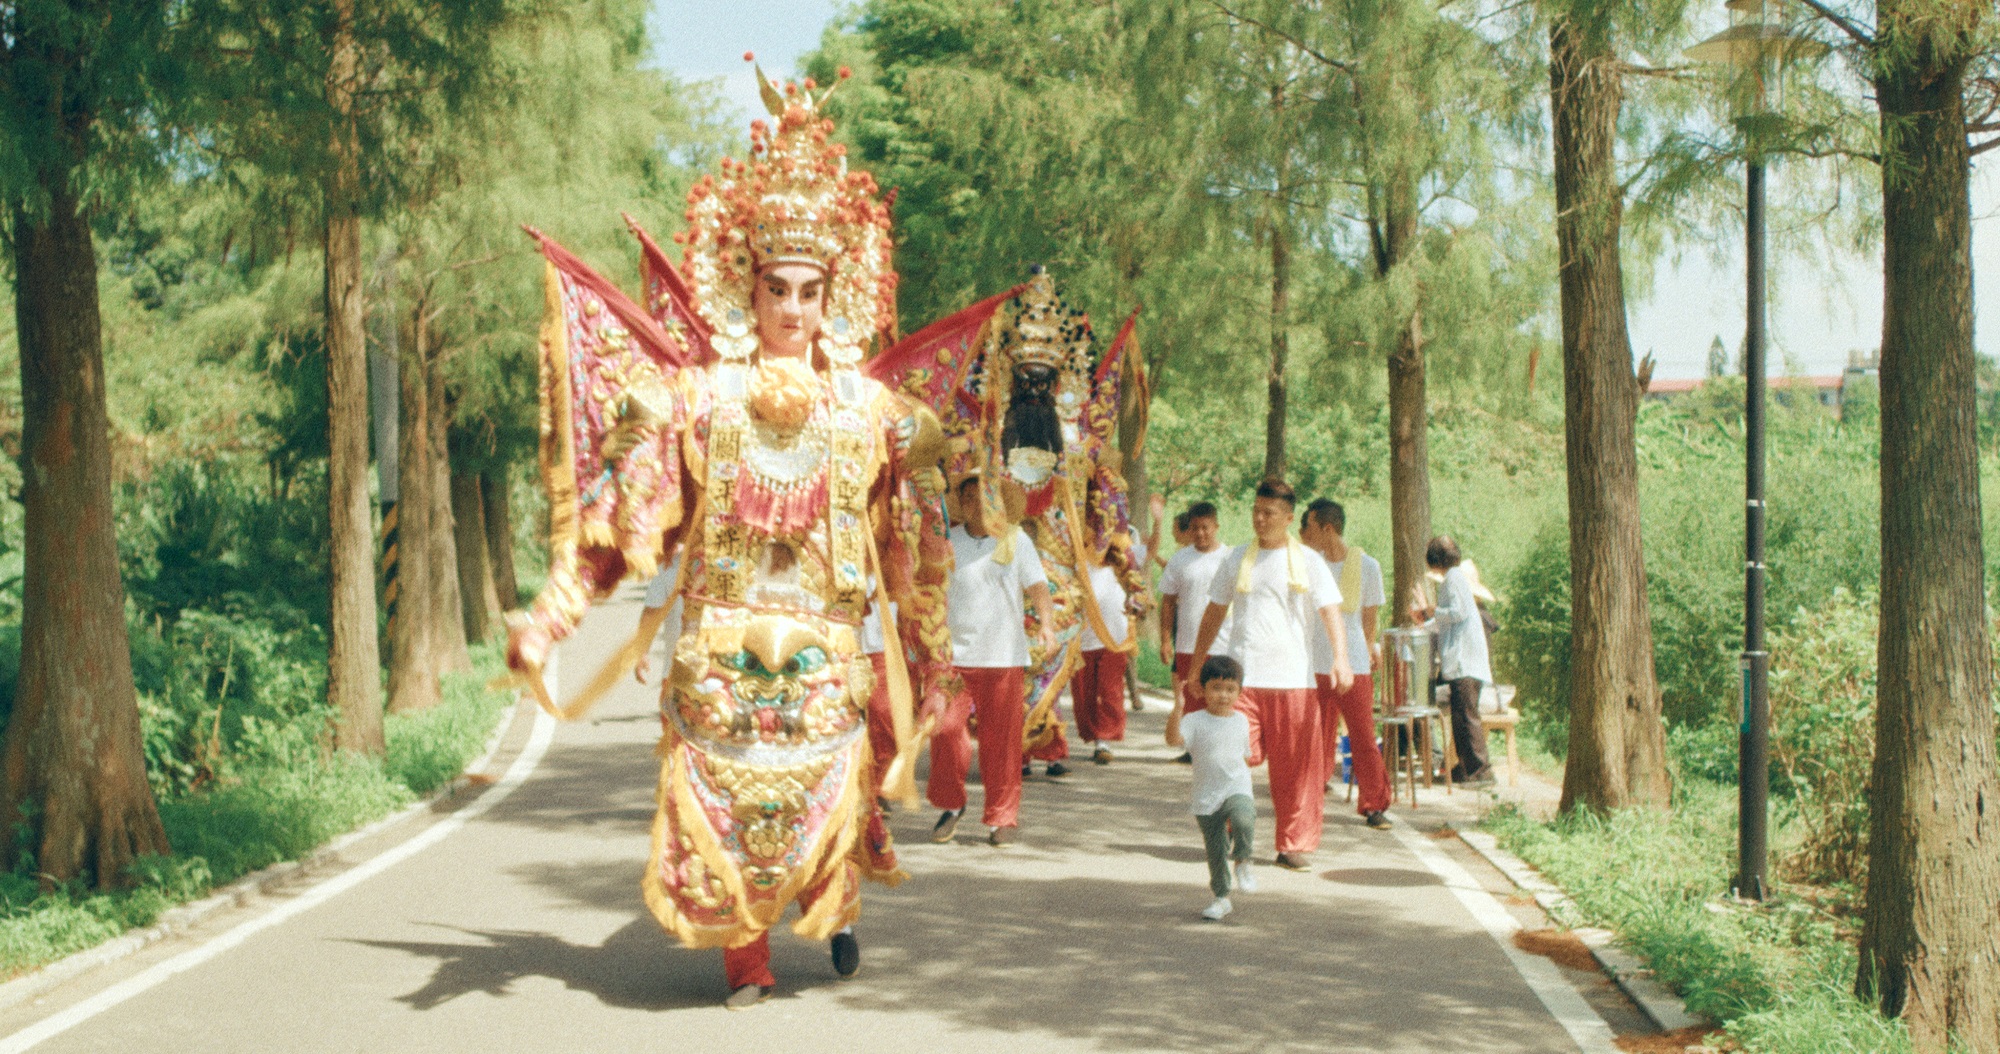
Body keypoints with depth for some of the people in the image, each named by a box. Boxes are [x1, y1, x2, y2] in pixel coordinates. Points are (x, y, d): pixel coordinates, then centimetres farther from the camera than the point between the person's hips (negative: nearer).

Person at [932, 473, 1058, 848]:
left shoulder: (1015, 540, 7)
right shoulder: (947, 543, 8)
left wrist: (1047, 624, -17)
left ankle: (1003, 818, 13)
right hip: (954, 655, 1)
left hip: (1004, 657, 0)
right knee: (945, 728, -10)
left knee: (1001, 740, 1)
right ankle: (951, 805, 10)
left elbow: (1037, 587, 0)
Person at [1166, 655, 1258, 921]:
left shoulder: (1241, 721, 6)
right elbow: (1173, 739, -25)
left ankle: (1242, 861, -5)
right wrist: (1177, 709, -38)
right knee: (1215, 851, 8)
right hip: (1206, 799, -1)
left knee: (1243, 820, -32)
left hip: (1237, 791, 1)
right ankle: (1221, 898, 27)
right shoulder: (1195, 721, -7)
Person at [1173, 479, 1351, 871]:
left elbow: (1331, 613, -4)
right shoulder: (1238, 559, 11)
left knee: (1295, 765, 1)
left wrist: (1340, 658, -21)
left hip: (1293, 678, -1)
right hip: (1240, 676, 1)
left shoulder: (1308, 562, 5)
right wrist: (1197, 666, 19)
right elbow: (1214, 614, 19)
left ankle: (1295, 845, 10)